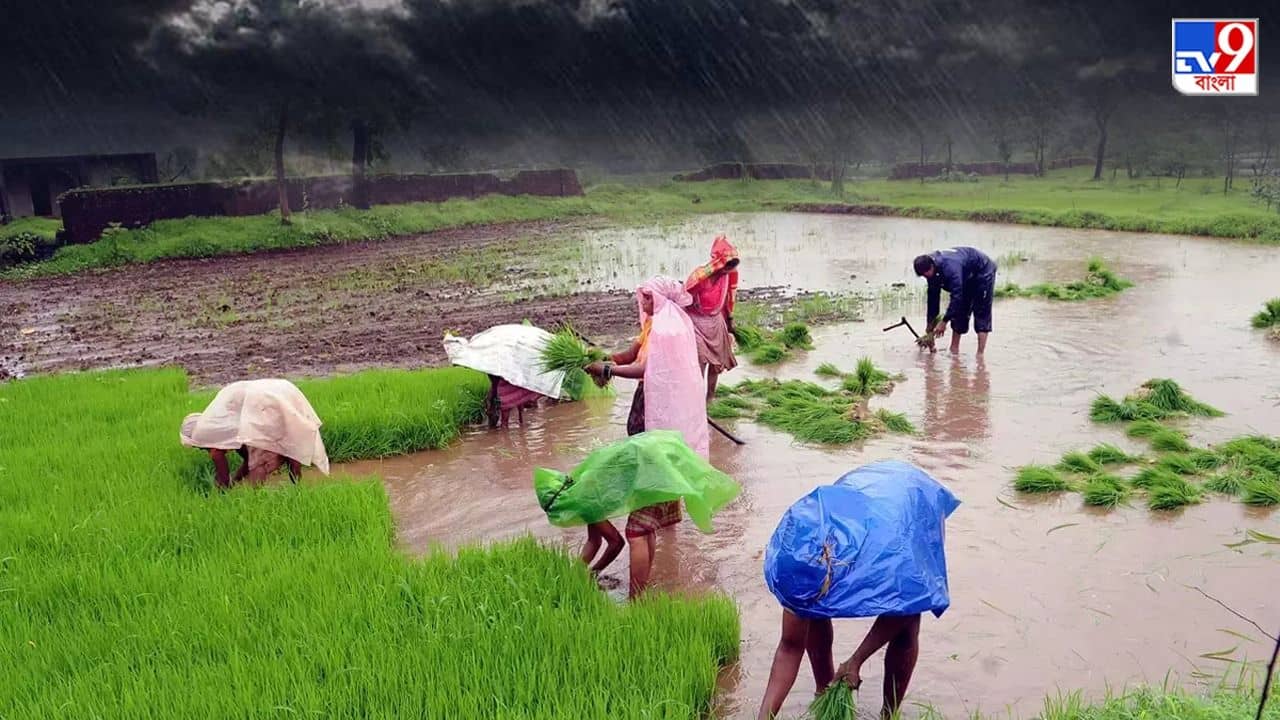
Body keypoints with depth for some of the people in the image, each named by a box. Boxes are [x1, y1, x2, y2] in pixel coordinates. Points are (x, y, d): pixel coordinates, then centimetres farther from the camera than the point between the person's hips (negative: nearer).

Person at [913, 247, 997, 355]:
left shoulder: (950, 267, -41)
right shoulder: (933, 269, -15)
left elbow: (956, 296, -41)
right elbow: (933, 296, -7)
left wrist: (944, 321, -39)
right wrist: (930, 325, -6)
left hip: (983, 271, -8)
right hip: (968, 276, 8)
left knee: (981, 312, -12)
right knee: (960, 310, 4)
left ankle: (980, 354, -15)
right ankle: (954, 350, 6)